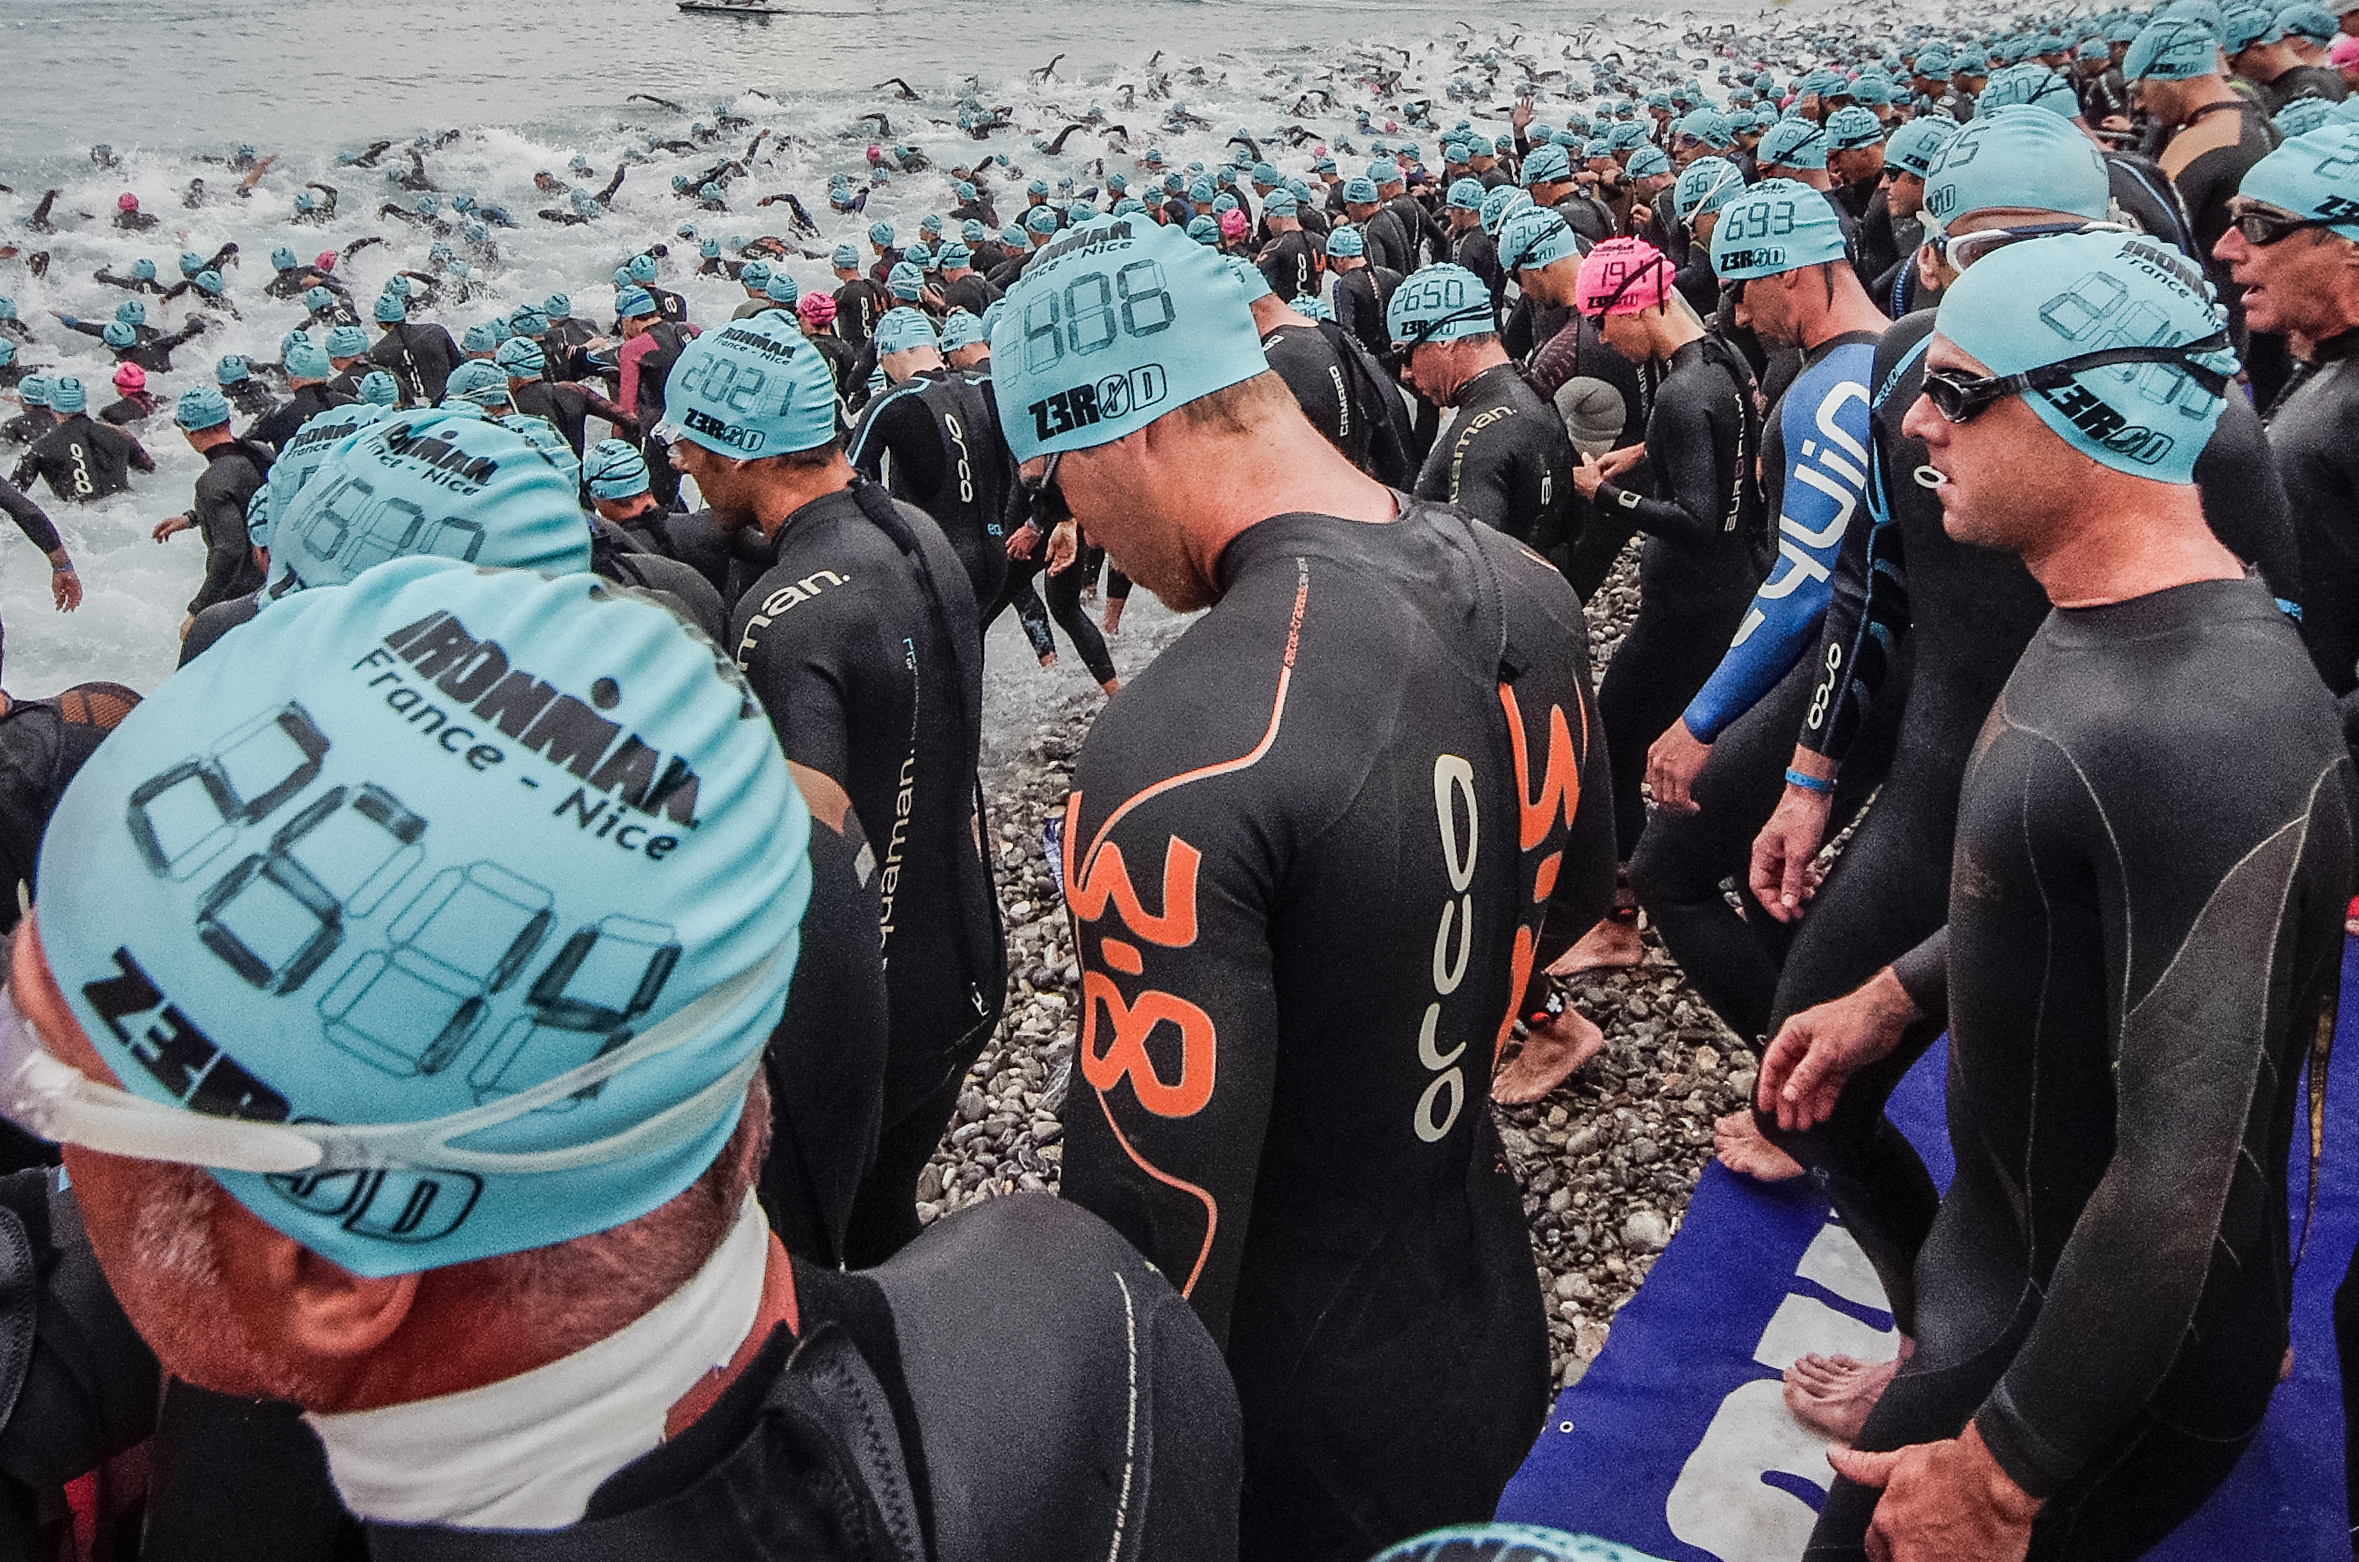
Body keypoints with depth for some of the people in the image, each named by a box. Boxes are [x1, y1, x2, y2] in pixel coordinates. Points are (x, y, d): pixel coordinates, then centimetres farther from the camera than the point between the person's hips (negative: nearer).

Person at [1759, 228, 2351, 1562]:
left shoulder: (2216, 734, -33)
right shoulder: (2103, 620, -1)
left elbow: (2191, 1175, -32)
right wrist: (1898, 993, 11)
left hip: (2107, 1349, -9)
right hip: (2011, 1266, 9)